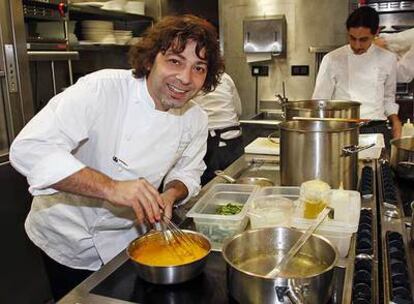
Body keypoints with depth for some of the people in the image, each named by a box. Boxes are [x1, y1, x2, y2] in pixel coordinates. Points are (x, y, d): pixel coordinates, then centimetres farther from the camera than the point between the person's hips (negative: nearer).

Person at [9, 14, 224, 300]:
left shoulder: (196, 120, -9)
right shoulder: (101, 89, -27)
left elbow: (187, 173, 4)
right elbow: (29, 149, -34)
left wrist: (170, 195, -19)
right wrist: (111, 188, -44)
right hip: (69, 239, -3)